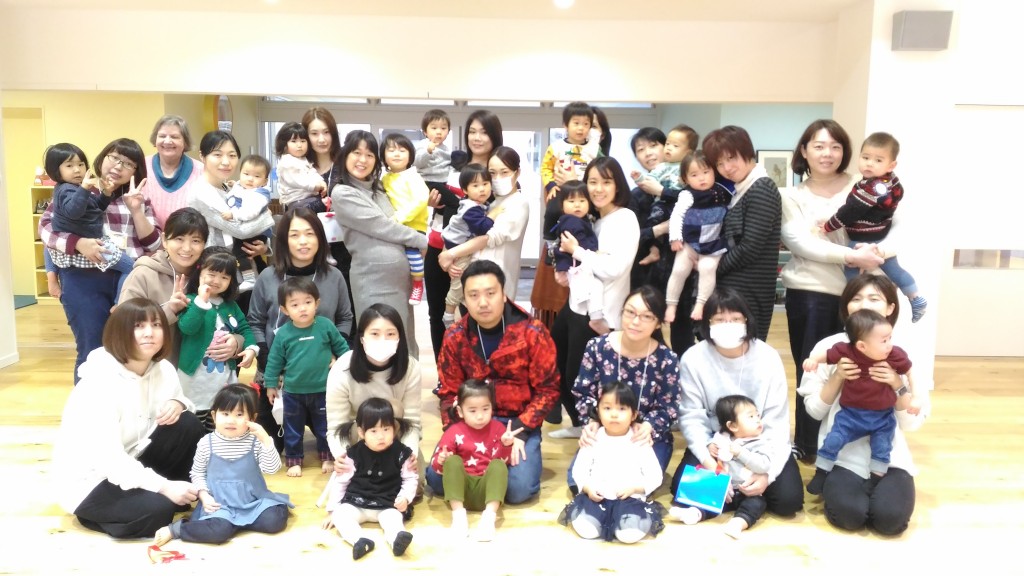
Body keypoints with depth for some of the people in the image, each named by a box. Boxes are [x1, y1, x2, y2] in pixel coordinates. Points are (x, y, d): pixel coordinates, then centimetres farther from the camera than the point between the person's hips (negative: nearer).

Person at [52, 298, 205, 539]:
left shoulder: (163, 369, -6)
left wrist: (177, 403, -17)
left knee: (188, 424, -16)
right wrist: (163, 486, -35)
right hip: (90, 478, -6)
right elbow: (107, 457, -31)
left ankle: (177, 497, 1)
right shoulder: (100, 382, -27)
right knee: (157, 510, -28)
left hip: (131, 462, 6)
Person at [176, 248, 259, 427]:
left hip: (225, 376, 6)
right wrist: (201, 302, -29)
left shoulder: (231, 306, 9)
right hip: (196, 377, -6)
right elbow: (186, 327, -25)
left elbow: (244, 329, 12)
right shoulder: (191, 301, -10)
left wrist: (251, 347, -6)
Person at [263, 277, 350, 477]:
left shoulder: (326, 326, -12)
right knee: (292, 429, 15)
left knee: (325, 427, 15)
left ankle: (327, 457, 34)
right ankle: (294, 460, 32)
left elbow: (342, 347, 3)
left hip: (323, 390, 0)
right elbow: (274, 361, 0)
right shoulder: (283, 333, -10)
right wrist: (271, 384, 6)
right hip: (293, 392, 0)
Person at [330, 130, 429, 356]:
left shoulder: (378, 190, 16)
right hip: (374, 278, -7)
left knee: (405, 340, 13)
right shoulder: (342, 193, -6)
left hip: (401, 274, 7)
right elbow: (381, 226, -11)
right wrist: (423, 241, -4)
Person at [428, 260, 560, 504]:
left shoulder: (532, 332, -12)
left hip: (520, 422, -2)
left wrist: (520, 430, -17)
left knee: (519, 489, -22)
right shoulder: (454, 337, -4)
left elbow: (547, 389, -7)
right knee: (437, 479, -15)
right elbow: (449, 393, 4)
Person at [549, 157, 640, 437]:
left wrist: (576, 251, -14)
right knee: (554, 367, 18)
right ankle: (579, 425, 36)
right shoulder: (594, 219, 14)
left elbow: (614, 267, -25)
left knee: (579, 378, -1)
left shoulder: (625, 219, -13)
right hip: (576, 304, 10)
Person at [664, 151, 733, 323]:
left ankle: (701, 304, -12)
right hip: (690, 243, -2)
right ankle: (671, 305, 6)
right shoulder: (687, 195, -10)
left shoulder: (722, 193, 3)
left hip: (713, 245, 2)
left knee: (707, 268, -21)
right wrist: (675, 237, -20)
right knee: (679, 270, -10)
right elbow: (676, 215, -14)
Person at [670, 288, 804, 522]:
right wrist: (707, 458, -26)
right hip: (714, 443, 0)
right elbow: (692, 416, -11)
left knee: (788, 499, -21)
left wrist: (767, 471, -24)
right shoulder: (693, 358, -13)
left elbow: (776, 422, -13)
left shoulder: (768, 357, -13)